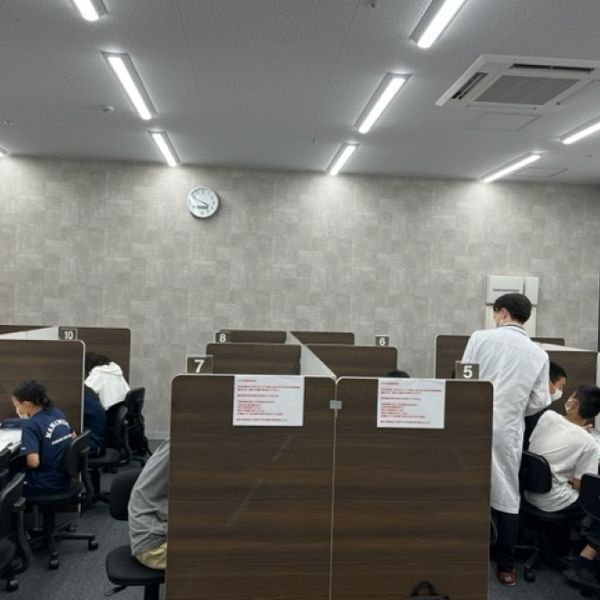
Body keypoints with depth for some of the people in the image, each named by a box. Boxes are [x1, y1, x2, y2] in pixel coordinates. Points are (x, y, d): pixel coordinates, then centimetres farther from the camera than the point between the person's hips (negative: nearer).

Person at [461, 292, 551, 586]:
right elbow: (539, 402, 3)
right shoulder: (538, 353, 2)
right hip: (507, 430, 1)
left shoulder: (480, 338, -5)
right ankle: (505, 565, 19)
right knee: (506, 495, 11)